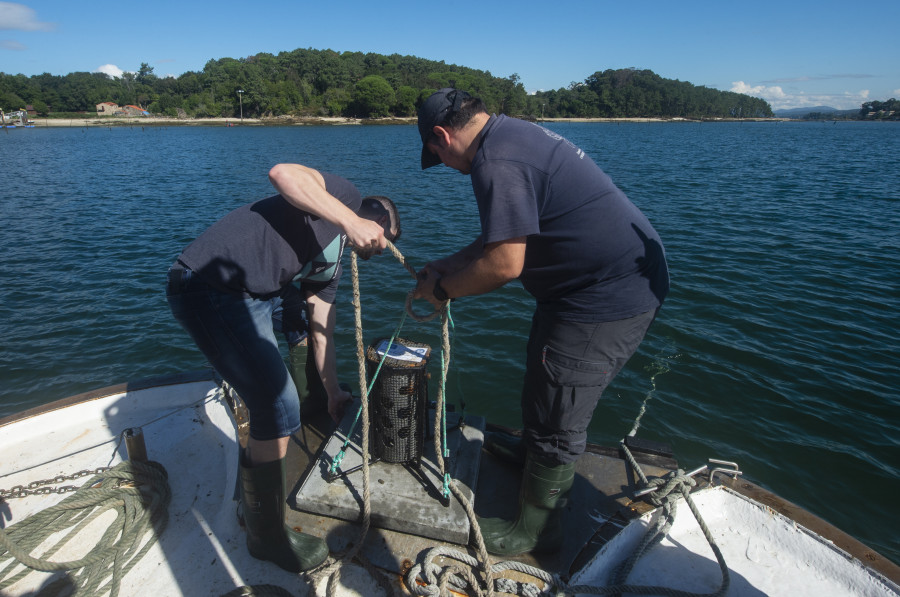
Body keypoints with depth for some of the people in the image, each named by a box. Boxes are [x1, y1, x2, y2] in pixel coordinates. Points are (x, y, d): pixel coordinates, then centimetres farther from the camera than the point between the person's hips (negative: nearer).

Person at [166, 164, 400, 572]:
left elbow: (321, 334, 22)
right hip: (210, 289, -10)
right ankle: (266, 535, 8)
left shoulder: (332, 261, 20)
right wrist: (351, 221, -24)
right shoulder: (344, 195, -1)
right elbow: (283, 173, -22)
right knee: (279, 408, -14)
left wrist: (333, 392, 27)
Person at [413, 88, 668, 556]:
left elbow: (505, 263, -27)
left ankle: (534, 532, 24)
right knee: (544, 372, 28)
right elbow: (509, 232, 18)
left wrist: (442, 288, -10)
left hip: (608, 297, -11)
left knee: (555, 416, 2)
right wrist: (450, 264, 18)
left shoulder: (495, 162, -22)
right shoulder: (511, 132, 11)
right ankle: (534, 451, 54)